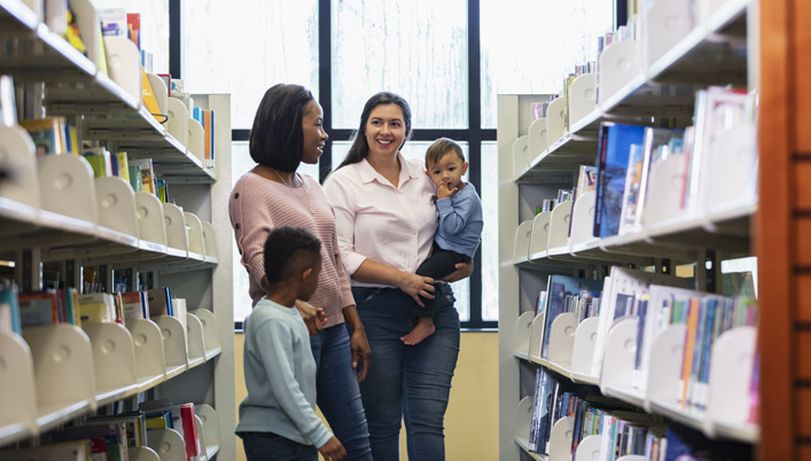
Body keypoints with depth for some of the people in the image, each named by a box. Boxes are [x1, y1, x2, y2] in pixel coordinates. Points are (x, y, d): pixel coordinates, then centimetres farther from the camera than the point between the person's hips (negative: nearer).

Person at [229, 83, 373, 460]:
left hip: (334, 329, 8)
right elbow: (258, 259, -22)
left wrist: (356, 326, 16)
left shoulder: (311, 186, 17)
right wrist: (292, 303, -39)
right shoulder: (251, 188, -8)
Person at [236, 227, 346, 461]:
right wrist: (321, 435, -23)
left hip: (298, 434, 10)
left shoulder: (290, 314, 8)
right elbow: (285, 389, -25)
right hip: (271, 439, -10)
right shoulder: (270, 321, -22)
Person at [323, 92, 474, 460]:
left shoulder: (427, 176, 11)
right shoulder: (343, 182, -1)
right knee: (381, 424, 5)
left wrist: (461, 266, 4)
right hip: (375, 311, -3)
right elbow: (341, 257, -9)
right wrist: (401, 279, -16)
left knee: (428, 419, -4)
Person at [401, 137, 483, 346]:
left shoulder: (467, 197, -16)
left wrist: (443, 201, -22)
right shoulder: (448, 193, 12)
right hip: (440, 247, 10)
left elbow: (452, 226, -25)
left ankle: (425, 322, -20)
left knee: (423, 272, -27)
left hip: (456, 253, -10)